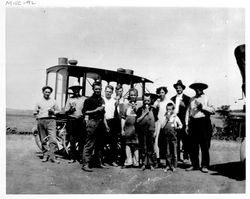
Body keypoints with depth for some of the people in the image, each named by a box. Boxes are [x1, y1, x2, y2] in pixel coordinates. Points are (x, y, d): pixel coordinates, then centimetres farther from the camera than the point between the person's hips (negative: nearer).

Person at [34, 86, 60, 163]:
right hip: (41, 121, 1)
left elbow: (58, 111, 16)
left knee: (53, 139, -14)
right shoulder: (39, 102, 17)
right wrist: (37, 117, 0)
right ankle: (45, 155, 14)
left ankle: (52, 156, -12)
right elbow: (35, 112, 19)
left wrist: (53, 112, -4)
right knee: (43, 140, 4)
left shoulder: (53, 101, 16)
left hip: (51, 120, -1)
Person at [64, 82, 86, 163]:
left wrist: (83, 114, -10)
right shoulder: (70, 99, 13)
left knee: (81, 140, -2)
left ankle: (80, 157, 5)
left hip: (81, 120, 0)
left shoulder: (84, 99, 12)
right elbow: (66, 111, 8)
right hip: (72, 120, 0)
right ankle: (72, 157, 7)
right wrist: (70, 110, -11)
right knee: (72, 140, 1)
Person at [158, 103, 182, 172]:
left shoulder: (175, 117, 4)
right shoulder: (165, 116, 6)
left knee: (174, 151, 1)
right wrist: (166, 118, -7)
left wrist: (177, 127, -9)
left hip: (173, 135, -2)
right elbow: (162, 126, -3)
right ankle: (168, 165, 16)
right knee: (167, 152, 6)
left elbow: (180, 125, 12)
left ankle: (173, 166, 11)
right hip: (165, 135, 2)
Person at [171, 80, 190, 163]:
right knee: (175, 141, 2)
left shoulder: (187, 99, 5)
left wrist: (184, 105, -17)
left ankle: (186, 157, 5)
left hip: (183, 121, -3)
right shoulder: (172, 99, 16)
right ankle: (177, 157, 9)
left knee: (185, 140, -2)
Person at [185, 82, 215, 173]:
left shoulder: (207, 98, 4)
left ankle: (204, 166, 8)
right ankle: (195, 165, 15)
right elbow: (188, 112, 14)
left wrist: (202, 106, -16)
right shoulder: (192, 99, 15)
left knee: (205, 146, -1)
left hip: (204, 122, -3)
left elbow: (213, 110, -6)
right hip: (193, 123, 4)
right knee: (193, 146, 4)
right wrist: (187, 124, 8)